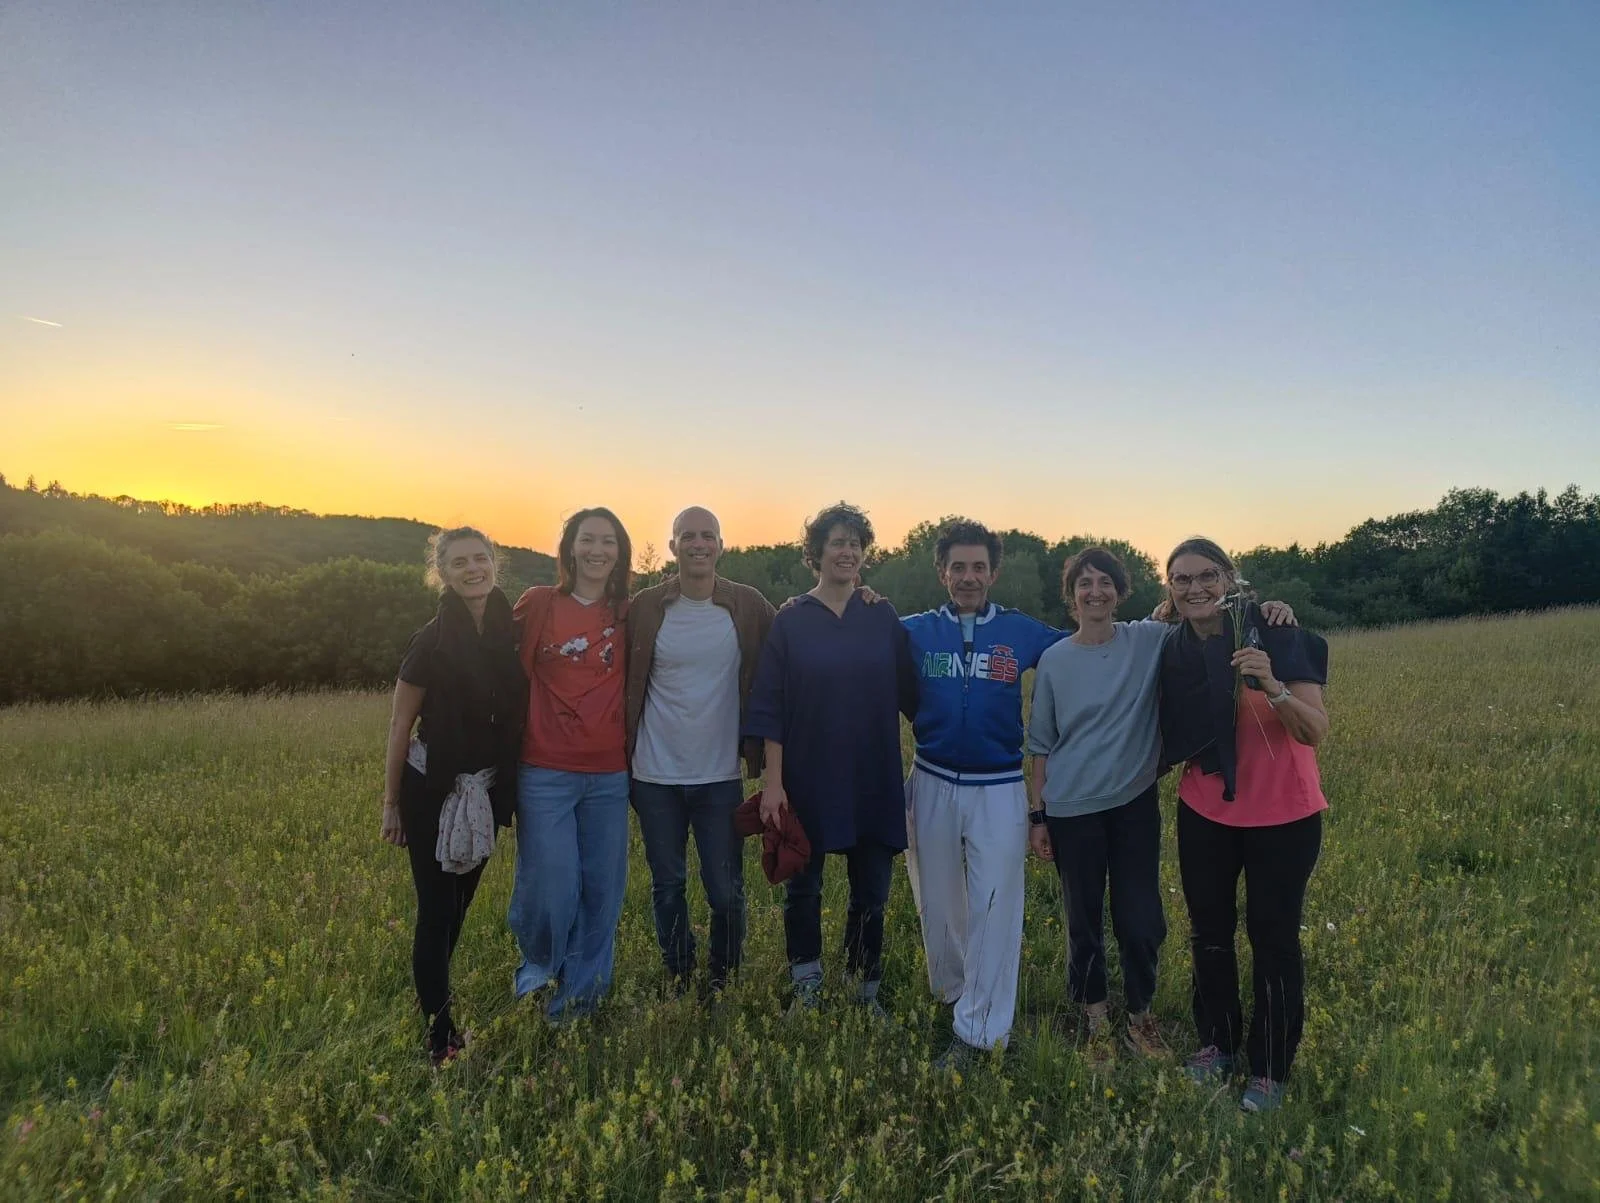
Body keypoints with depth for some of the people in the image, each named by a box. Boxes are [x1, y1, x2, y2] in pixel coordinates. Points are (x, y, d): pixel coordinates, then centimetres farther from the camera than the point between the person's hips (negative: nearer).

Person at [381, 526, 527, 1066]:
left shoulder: (510, 632, -3)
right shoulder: (432, 641, -15)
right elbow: (400, 726, -7)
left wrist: (509, 787, 6)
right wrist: (391, 803, -4)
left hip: (485, 792, 5)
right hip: (431, 789, -5)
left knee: (461, 901, 19)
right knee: (436, 907, 1)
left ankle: (435, 994, 40)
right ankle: (439, 1032, 14)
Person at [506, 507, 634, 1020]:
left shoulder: (627, 616, 6)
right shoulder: (538, 604, -1)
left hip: (609, 776, 3)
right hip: (546, 773, -2)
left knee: (602, 892, 8)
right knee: (552, 890, -1)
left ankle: (578, 1001, 29)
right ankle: (537, 960, 33)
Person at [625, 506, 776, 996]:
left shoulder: (750, 608, -3)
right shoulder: (645, 607, -3)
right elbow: (625, 685, 3)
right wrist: (623, 755, 1)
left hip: (720, 775, -1)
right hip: (656, 775, 1)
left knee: (726, 891, 6)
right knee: (667, 887, 14)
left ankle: (722, 978, 31)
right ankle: (678, 975, 35)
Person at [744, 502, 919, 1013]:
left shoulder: (884, 620, 3)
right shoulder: (791, 621, -3)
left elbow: (910, 697, 6)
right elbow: (770, 708, -5)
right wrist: (773, 781, -10)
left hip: (874, 782, 2)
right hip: (808, 781, -1)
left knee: (871, 891, 10)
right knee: (804, 887, 12)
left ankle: (865, 991, 29)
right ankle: (806, 989, 31)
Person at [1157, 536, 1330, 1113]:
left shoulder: (1276, 636, -15)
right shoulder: (1174, 653, -2)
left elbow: (1316, 731, -21)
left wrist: (1272, 688, -36)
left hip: (1282, 817, -4)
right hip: (1204, 816, 4)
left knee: (1273, 938, 6)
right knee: (1209, 932, 13)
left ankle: (1270, 1069, 25)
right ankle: (1217, 1042, 35)